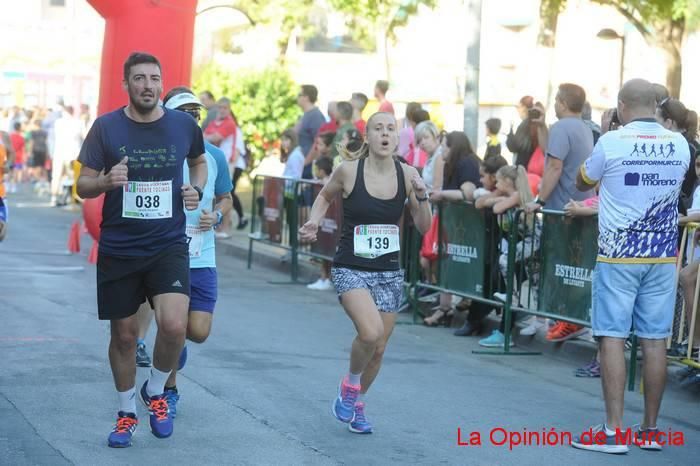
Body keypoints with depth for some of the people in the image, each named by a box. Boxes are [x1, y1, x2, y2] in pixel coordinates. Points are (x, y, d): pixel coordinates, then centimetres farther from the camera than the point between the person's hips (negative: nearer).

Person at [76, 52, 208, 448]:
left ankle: (156, 392, 10)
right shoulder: (106, 127, -6)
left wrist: (197, 189, 0)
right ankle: (127, 413, 29)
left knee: (174, 326, -18)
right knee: (124, 335, 8)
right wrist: (107, 181, -24)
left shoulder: (184, 125, -2)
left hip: (169, 246, 0)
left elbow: (199, 161, 20)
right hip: (118, 249, 0)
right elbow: (83, 186, -2)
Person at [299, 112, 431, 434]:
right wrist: (314, 221, -7)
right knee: (370, 333, -26)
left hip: (389, 272, 4)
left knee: (378, 348, 10)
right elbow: (325, 196, 11)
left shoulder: (407, 175, -3)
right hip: (351, 269, -4)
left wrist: (421, 198, -14)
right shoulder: (349, 170, -10)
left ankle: (356, 403, 36)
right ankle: (350, 384, 3)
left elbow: (423, 227, 3)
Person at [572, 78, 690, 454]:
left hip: (618, 256, -4)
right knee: (655, 340, 6)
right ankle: (650, 429, 12)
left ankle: (613, 431, -6)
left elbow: (582, 184, 8)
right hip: (662, 256, 4)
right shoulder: (679, 144, 2)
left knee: (612, 338, -2)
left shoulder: (611, 143, -10)